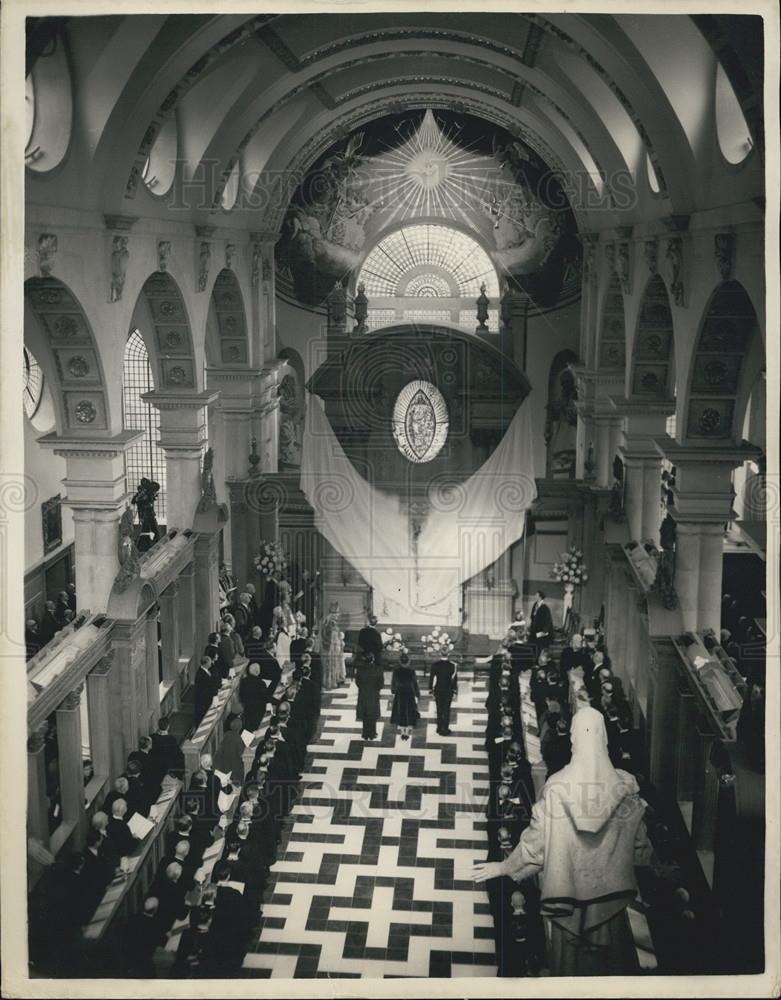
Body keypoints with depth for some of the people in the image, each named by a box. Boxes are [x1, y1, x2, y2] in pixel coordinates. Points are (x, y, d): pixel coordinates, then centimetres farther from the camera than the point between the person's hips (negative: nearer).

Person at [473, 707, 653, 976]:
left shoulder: (556, 787, -18)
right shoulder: (625, 787, -13)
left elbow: (535, 839, -11)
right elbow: (638, 842, 0)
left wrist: (504, 867, 5)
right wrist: (651, 862, 22)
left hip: (565, 890, -1)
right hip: (610, 891, 1)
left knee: (569, 950, 17)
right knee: (608, 949, 19)